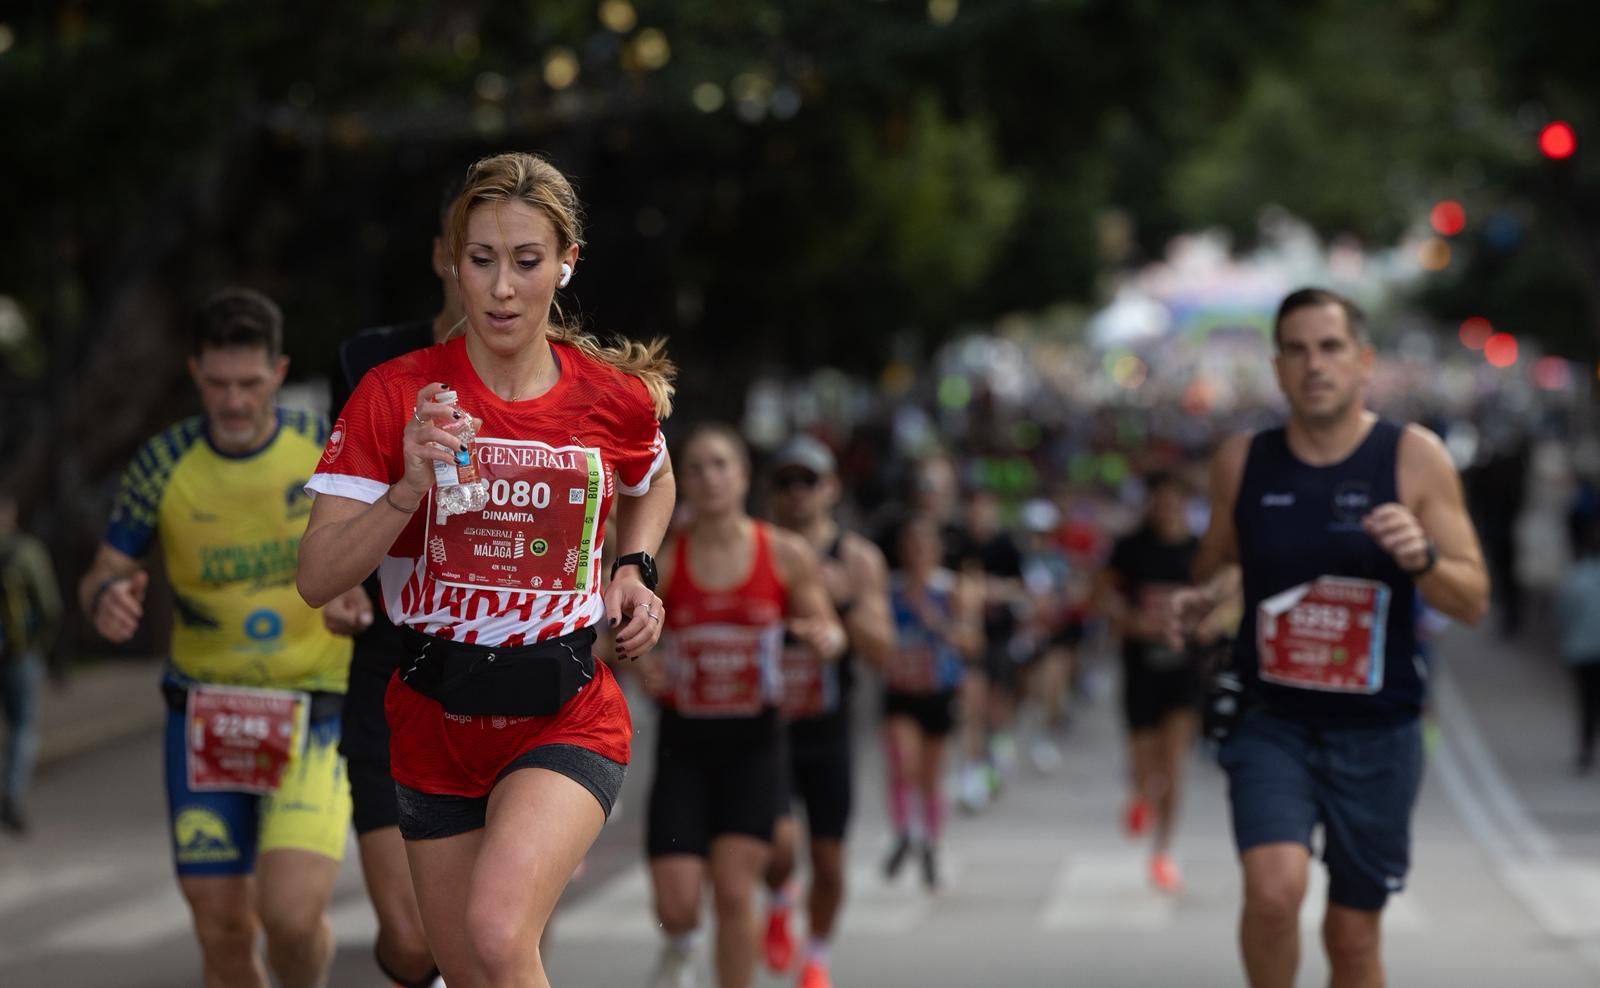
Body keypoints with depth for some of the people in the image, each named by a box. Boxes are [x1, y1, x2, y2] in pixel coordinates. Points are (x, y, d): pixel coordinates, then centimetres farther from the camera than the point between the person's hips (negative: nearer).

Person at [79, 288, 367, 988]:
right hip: (204, 713, 2)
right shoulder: (162, 465, -4)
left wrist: (361, 591, -19)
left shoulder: (330, 450, -7)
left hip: (314, 710, -2)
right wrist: (107, 598, -21)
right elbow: (101, 578, 3)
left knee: (291, 913, -18)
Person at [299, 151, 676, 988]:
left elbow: (652, 485, 22)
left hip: (565, 713, -2)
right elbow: (316, 579, -12)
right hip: (435, 721, 2)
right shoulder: (395, 395, -8)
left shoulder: (615, 398, -3)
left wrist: (634, 570, 4)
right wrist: (410, 490, -27)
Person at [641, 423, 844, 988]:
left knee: (734, 893, -9)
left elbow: (828, 632, 8)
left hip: (752, 740, 0)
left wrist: (826, 640, -16)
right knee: (675, 905, -5)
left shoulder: (787, 556, -3)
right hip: (682, 742, 0)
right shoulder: (661, 560, -4)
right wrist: (642, 666, -21)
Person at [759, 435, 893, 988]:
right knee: (779, 840, -21)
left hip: (826, 729, 2)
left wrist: (844, 600, -24)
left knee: (828, 859, 7)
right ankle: (778, 904, 15)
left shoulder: (858, 560, -3)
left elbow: (881, 653, -9)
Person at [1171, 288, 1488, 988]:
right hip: (1272, 721, 0)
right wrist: (1203, 598, -4)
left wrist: (1422, 559, -25)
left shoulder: (1413, 458, -6)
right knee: (1274, 888, -23)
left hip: (1375, 733, 0)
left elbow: (1473, 601, -4)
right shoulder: (1242, 463, 0)